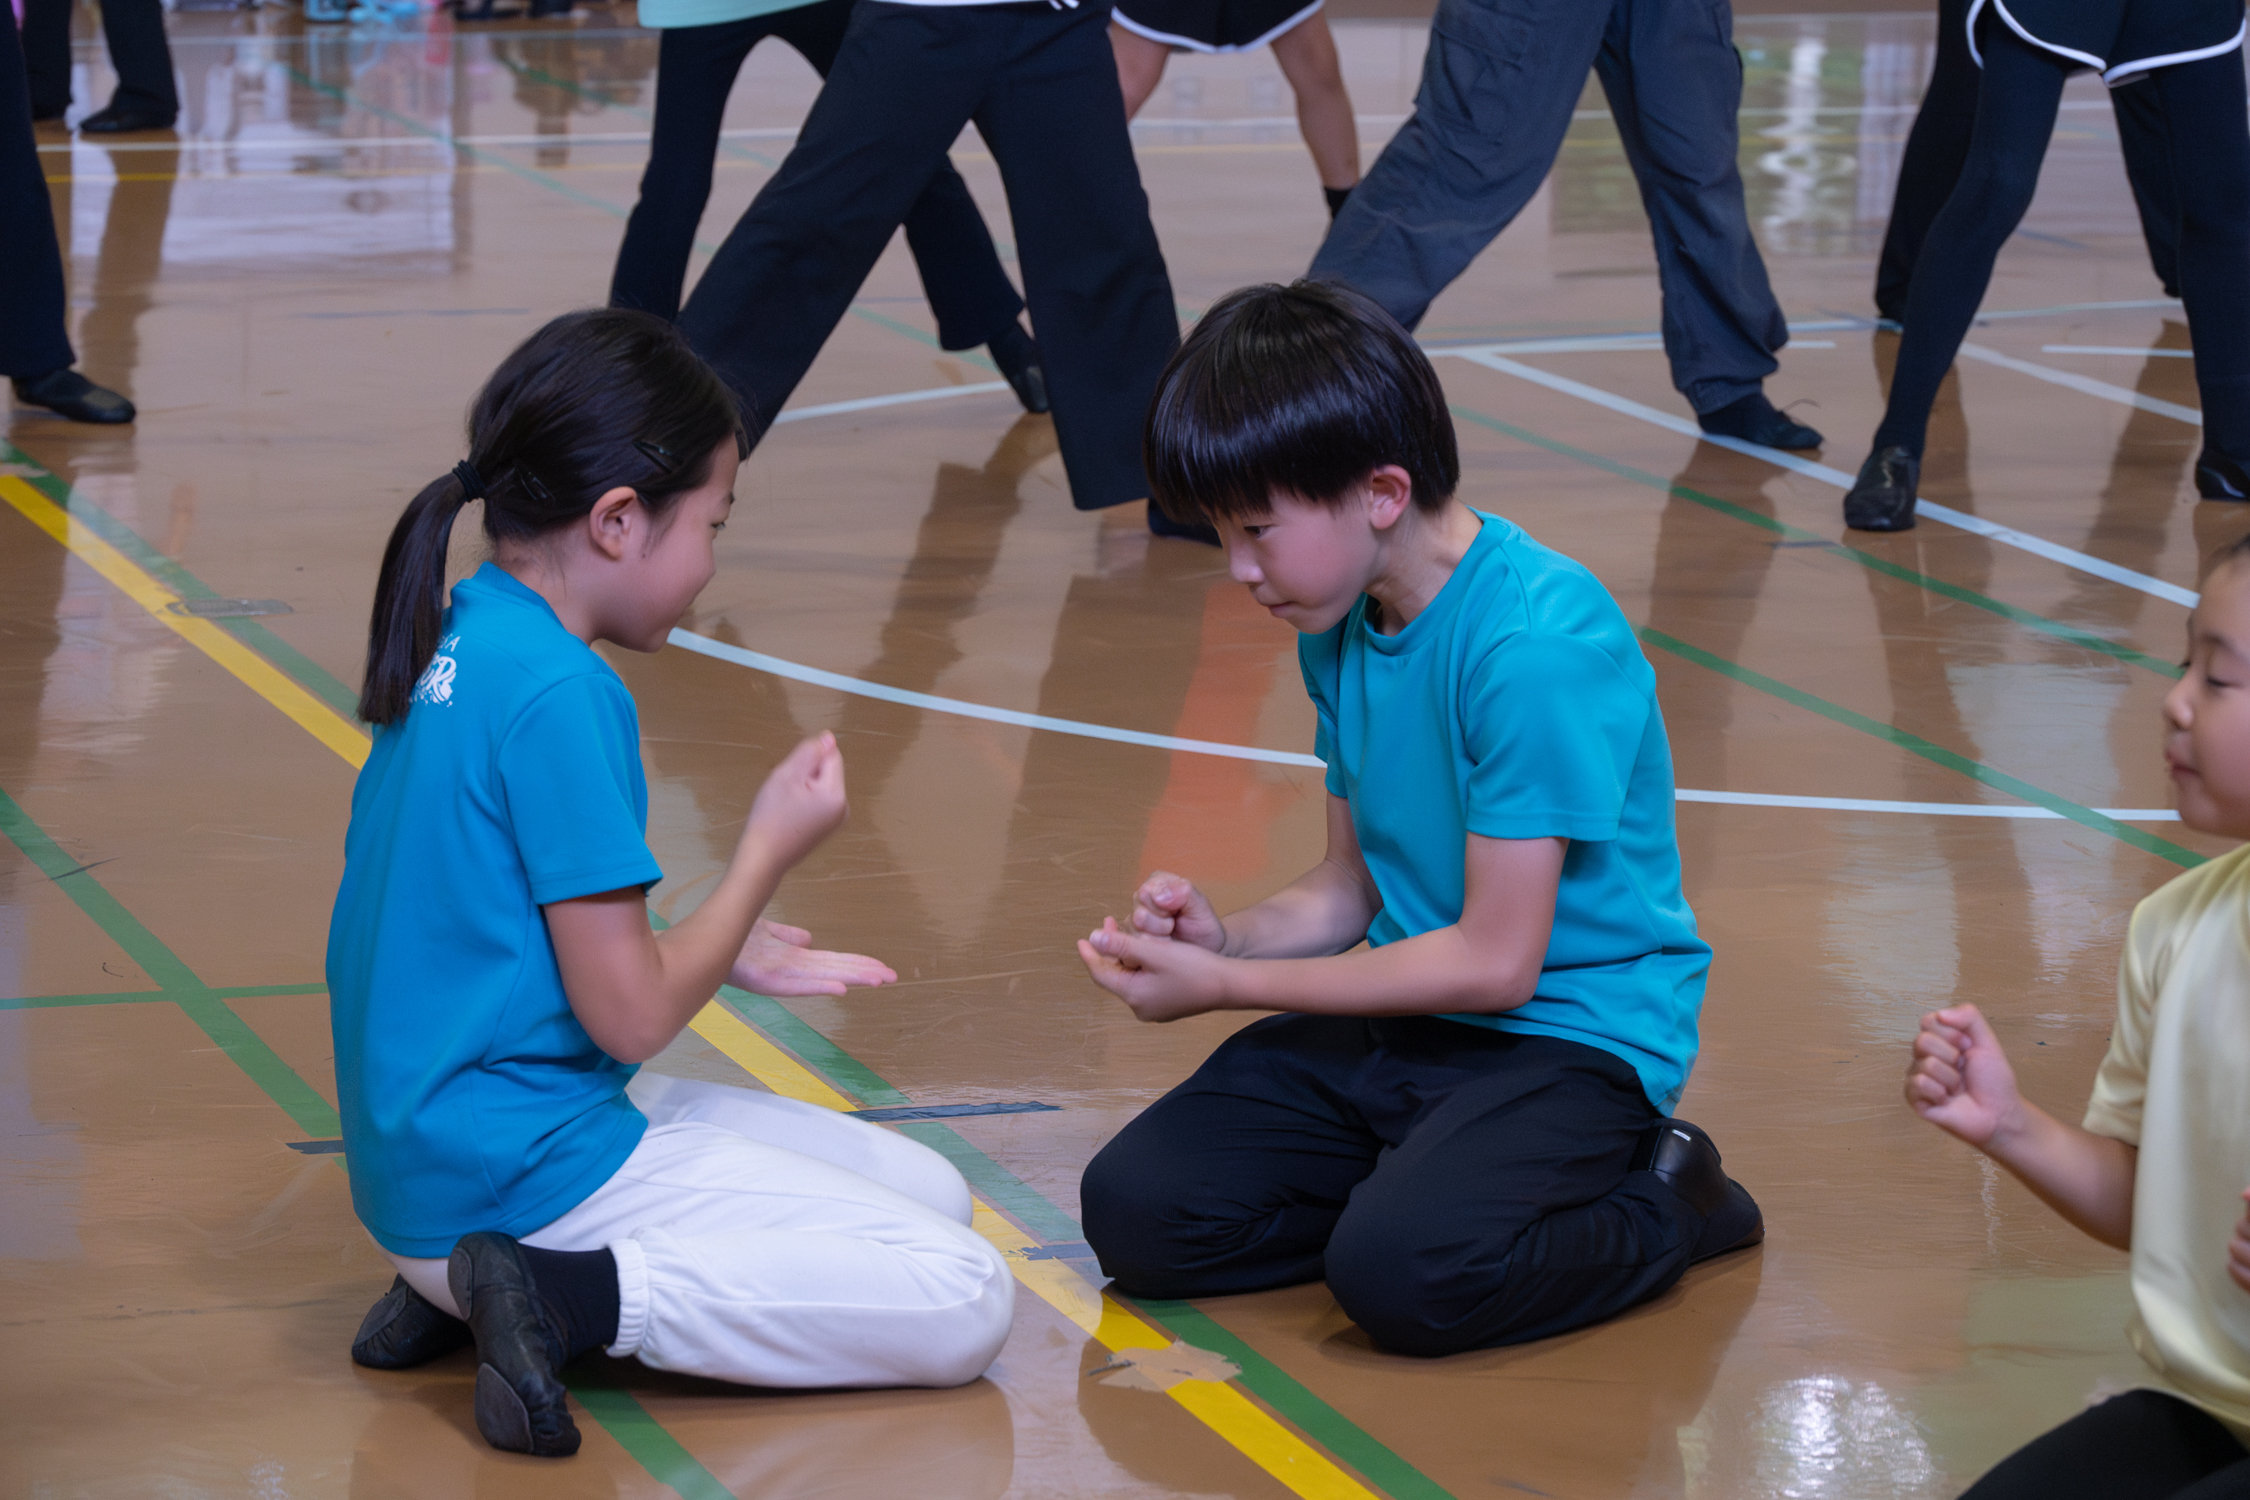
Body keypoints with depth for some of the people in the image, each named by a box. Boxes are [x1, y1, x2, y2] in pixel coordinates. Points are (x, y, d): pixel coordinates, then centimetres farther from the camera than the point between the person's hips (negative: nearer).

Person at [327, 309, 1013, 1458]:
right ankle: (568, 1300, -15)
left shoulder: (456, 640, 8)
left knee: (930, 1191, 16)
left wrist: (727, 953, 14)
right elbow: (631, 1016, -17)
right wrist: (768, 853, -3)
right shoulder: (560, 694, -20)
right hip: (520, 1172, -10)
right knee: (964, 1303, -11)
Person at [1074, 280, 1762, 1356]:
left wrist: (1225, 986, -14)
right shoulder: (1341, 629, 5)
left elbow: (1496, 962, -21)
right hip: (1407, 1016, 8)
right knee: (1134, 1213, -9)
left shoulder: (1540, 642, -23)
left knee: (1401, 1275, -32)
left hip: (1570, 1035, -8)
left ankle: (1659, 1205, -4)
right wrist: (1223, 934, -9)